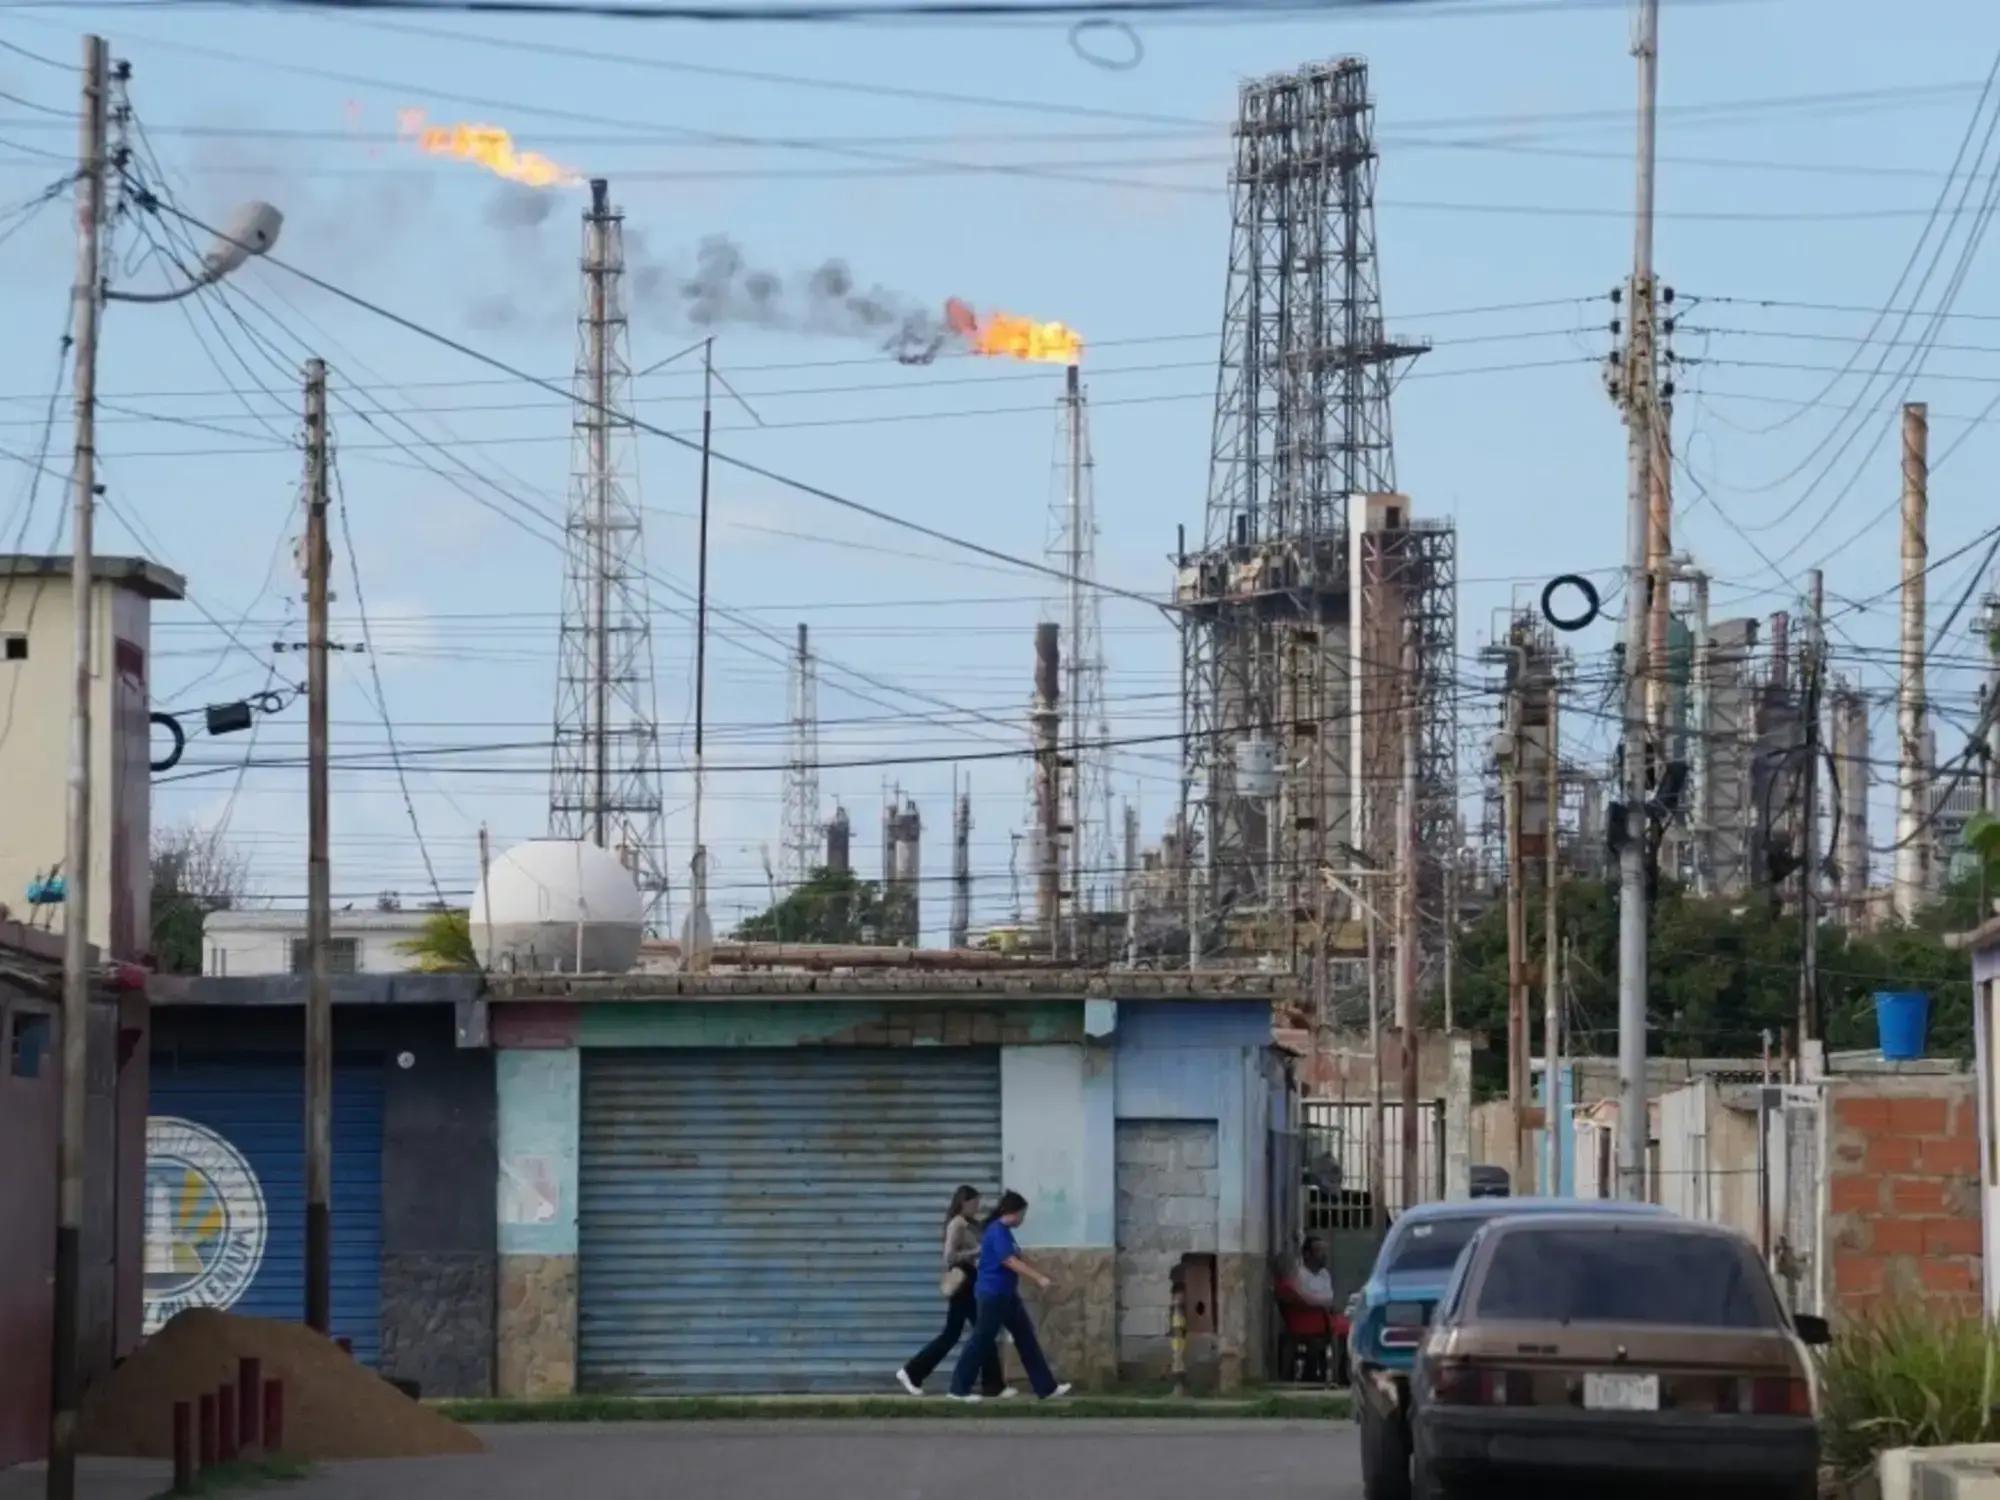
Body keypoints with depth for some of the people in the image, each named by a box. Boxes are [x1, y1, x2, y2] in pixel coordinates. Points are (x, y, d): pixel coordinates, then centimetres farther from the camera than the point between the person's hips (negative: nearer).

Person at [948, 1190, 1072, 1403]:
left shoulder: (1004, 1232, 14)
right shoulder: (997, 1231, -17)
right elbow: (1011, 1262, -23)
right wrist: (1039, 1278, -24)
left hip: (1006, 1295, 10)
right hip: (993, 1295, -10)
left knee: (1026, 1339, 8)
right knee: (981, 1341, -4)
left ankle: (1047, 1388, 10)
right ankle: (959, 1389, 4)